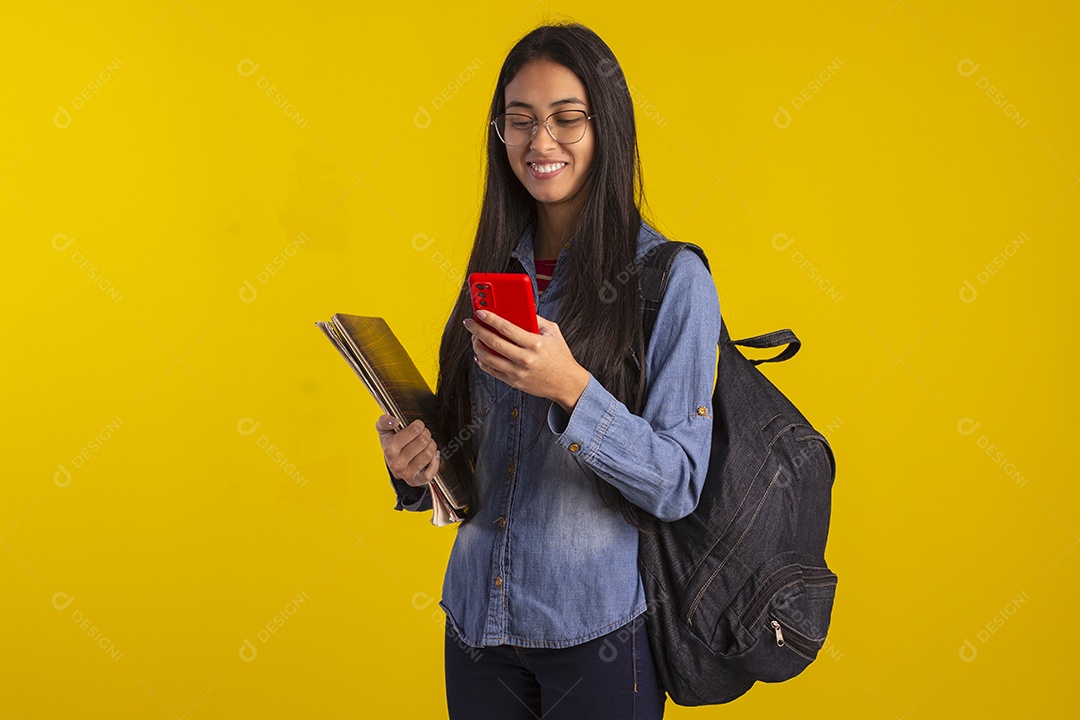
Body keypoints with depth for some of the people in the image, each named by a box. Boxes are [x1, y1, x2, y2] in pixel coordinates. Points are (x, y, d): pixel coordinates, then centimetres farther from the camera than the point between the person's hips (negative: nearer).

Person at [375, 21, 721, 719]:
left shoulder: (672, 278, -10)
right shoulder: (494, 269, 6)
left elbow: (678, 484, -14)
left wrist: (572, 388, -27)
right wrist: (418, 465, -8)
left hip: (597, 629, -5)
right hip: (477, 618, 5)